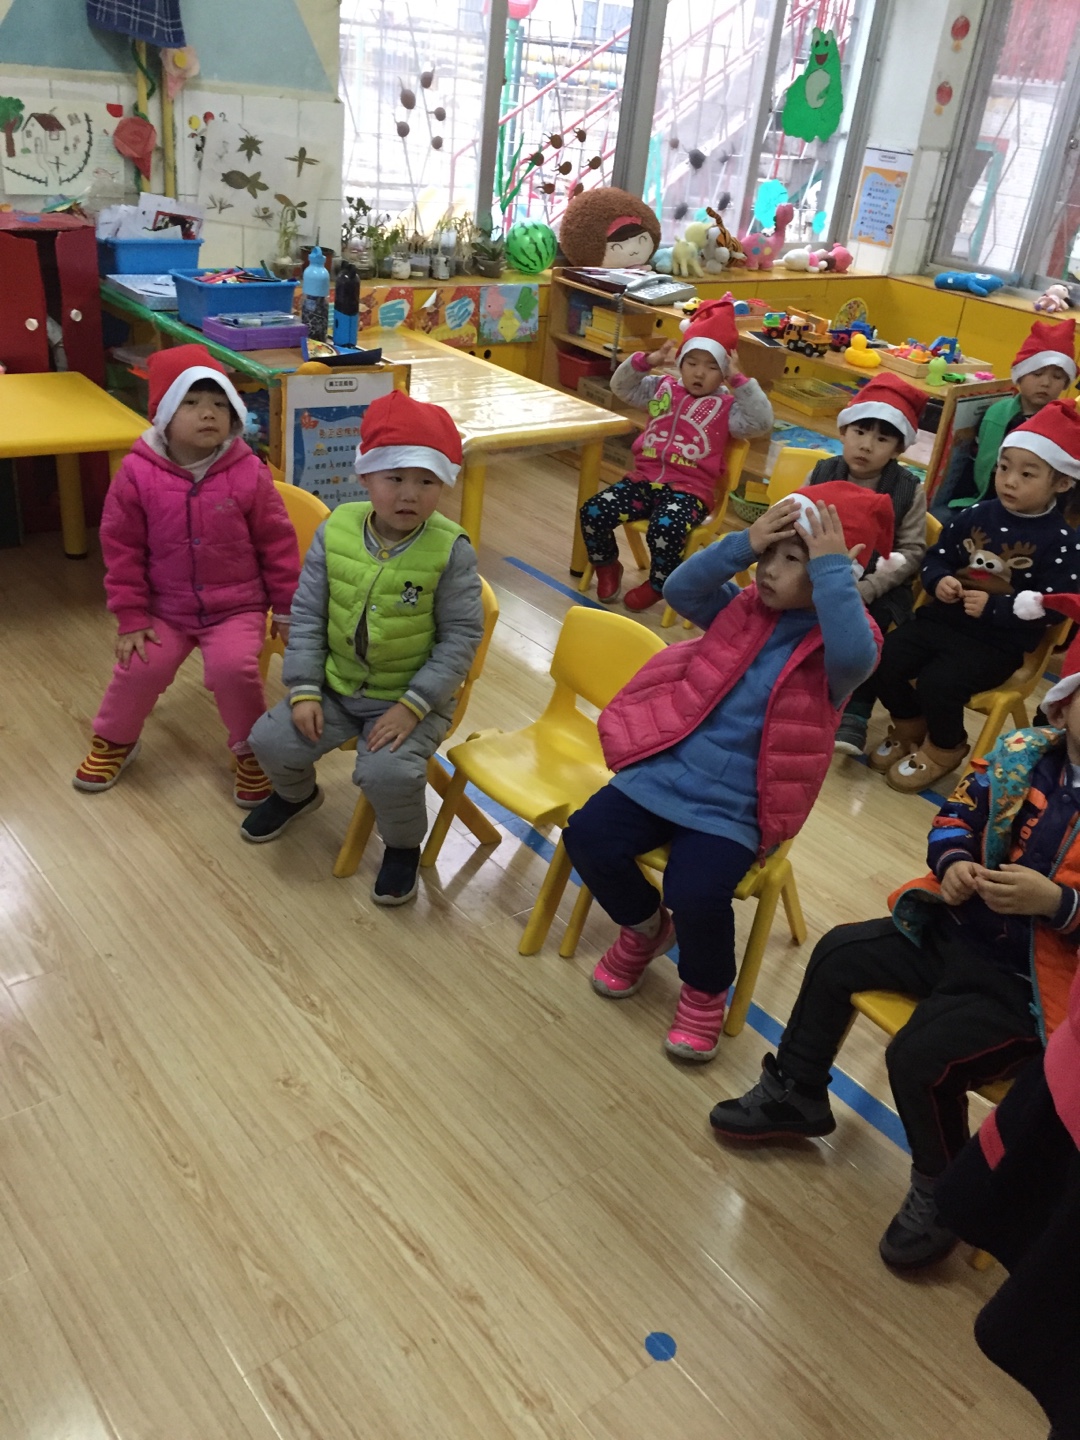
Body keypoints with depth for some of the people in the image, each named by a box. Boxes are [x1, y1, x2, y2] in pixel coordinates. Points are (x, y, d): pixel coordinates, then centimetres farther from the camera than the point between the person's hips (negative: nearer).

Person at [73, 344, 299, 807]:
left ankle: (251, 751, 2)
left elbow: (277, 543, -4)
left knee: (233, 667, -23)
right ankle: (114, 740, 21)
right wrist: (131, 617, -4)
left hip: (238, 607, -1)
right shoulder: (137, 473, -11)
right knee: (142, 666, -11)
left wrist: (286, 607, -1)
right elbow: (121, 549, -3)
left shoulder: (247, 473, -12)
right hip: (166, 609, 2)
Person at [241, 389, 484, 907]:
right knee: (272, 741, -7)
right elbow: (307, 616, 0)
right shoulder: (335, 532, -7)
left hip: (413, 697, -4)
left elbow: (461, 637, -13)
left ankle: (403, 845, 7)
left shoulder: (450, 549, -16)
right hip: (335, 685, 4)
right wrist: (303, 690, -8)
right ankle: (297, 793, 31)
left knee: (387, 772, -27)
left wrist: (413, 705, -19)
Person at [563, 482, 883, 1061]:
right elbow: (680, 591, -8)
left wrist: (831, 569, -30)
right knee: (587, 836, -13)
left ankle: (704, 992, 10)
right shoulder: (745, 607, 6)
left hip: (733, 807, -5)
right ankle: (645, 926, 20)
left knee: (697, 893, -27)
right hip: (664, 770, 5)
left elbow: (852, 656, -33)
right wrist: (743, 545, -18)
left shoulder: (842, 641, -8)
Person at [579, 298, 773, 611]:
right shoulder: (663, 388, 14)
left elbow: (761, 423, -14)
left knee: (665, 530, -35)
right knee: (592, 513, -14)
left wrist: (739, 381, -18)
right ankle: (607, 567, 15)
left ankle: (658, 584, -2)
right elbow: (622, 386, 17)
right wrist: (646, 361, 0)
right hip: (644, 479, 5)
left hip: (688, 490, -4)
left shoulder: (726, 406, 1)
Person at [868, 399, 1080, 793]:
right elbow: (937, 556, 13)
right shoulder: (975, 516, 4)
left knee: (937, 683, -27)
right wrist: (939, 581, -11)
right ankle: (910, 728, 15)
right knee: (883, 658, -13)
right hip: (943, 619, 5)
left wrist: (992, 607, -23)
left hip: (999, 642, -5)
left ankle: (943, 749, 6)